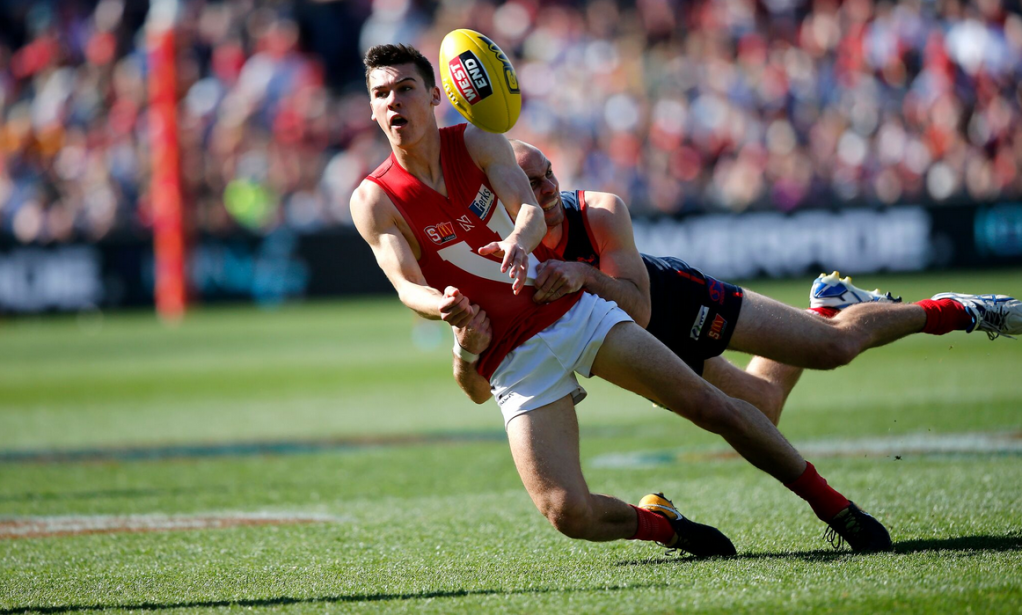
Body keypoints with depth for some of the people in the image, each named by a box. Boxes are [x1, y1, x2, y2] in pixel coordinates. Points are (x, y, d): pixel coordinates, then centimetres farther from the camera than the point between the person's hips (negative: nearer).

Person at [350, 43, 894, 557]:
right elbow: (408, 286, -20)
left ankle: (832, 505, 14)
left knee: (711, 405, -3)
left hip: (576, 307, 2)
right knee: (568, 513, -19)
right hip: (512, 358, -2)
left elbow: (530, 209, -18)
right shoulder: (375, 201, -8)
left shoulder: (476, 143, -2)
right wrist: (441, 306, -45)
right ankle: (658, 523, 13)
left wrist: (520, 239, -43)